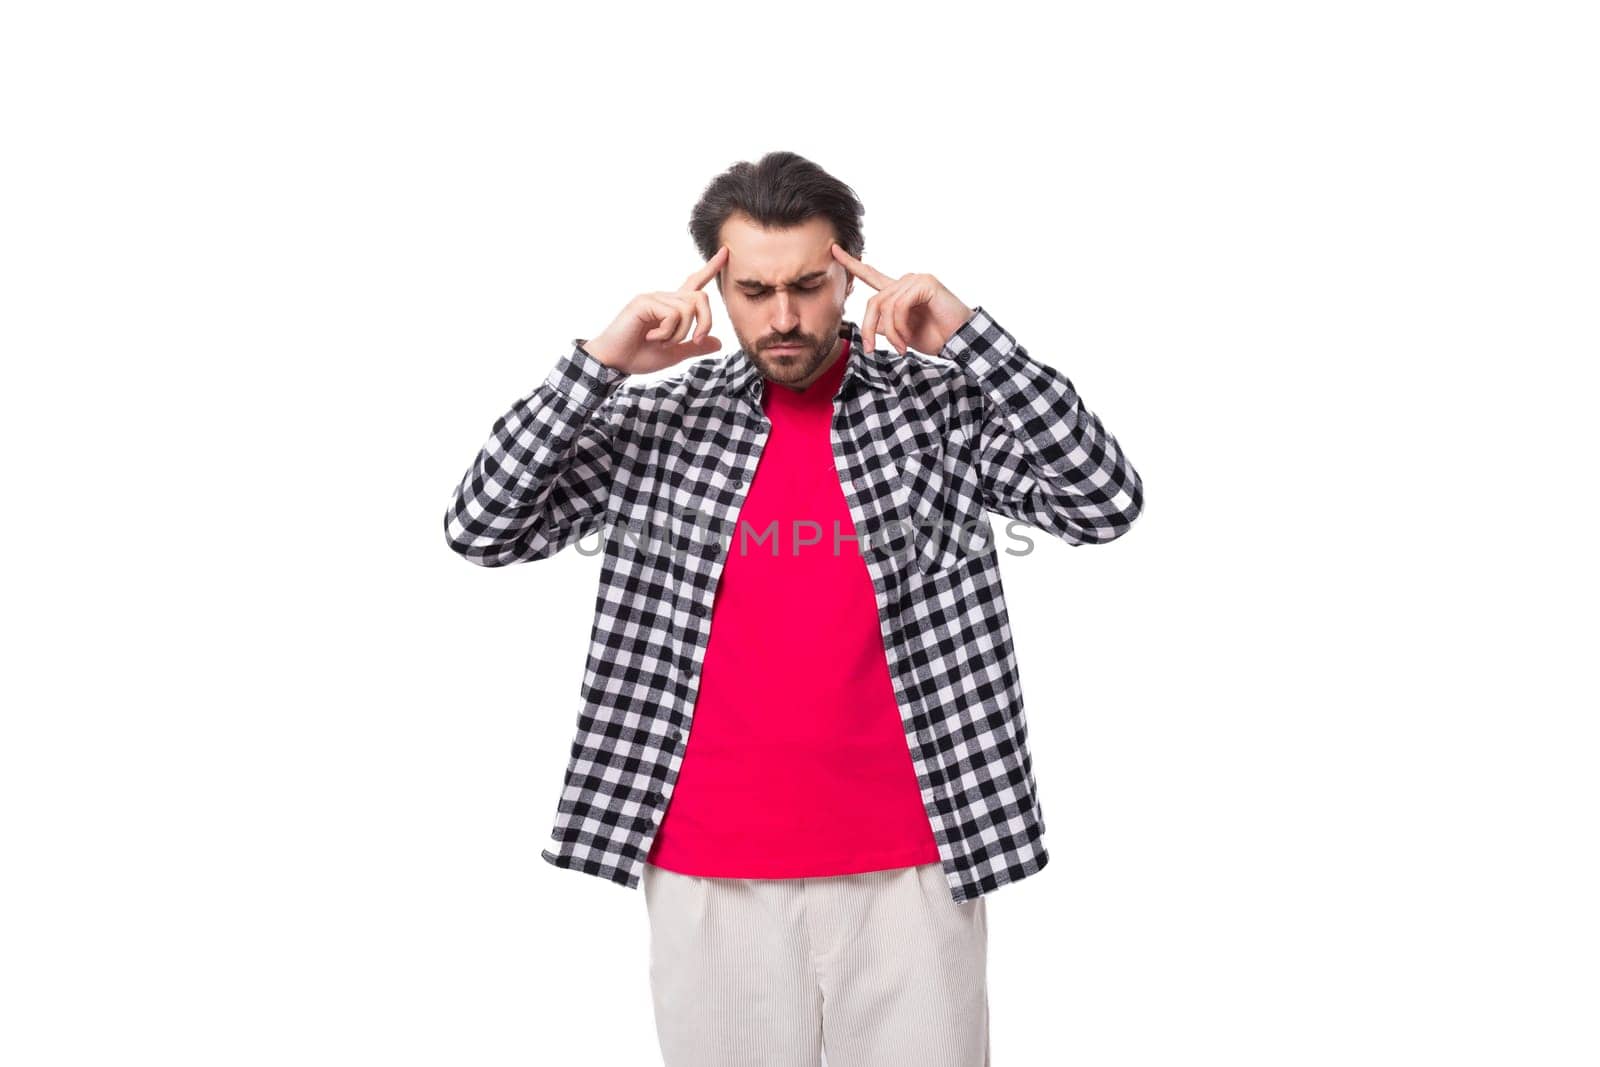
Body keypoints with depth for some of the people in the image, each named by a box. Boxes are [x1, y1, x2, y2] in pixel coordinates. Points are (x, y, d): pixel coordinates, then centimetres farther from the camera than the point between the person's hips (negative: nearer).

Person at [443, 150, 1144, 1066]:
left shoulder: (941, 404, 1)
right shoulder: (660, 421, 4)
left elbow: (1105, 504, -9)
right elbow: (482, 530, -1)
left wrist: (969, 335, -15)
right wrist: (600, 362, -10)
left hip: (908, 865, -1)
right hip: (708, 874, 1)